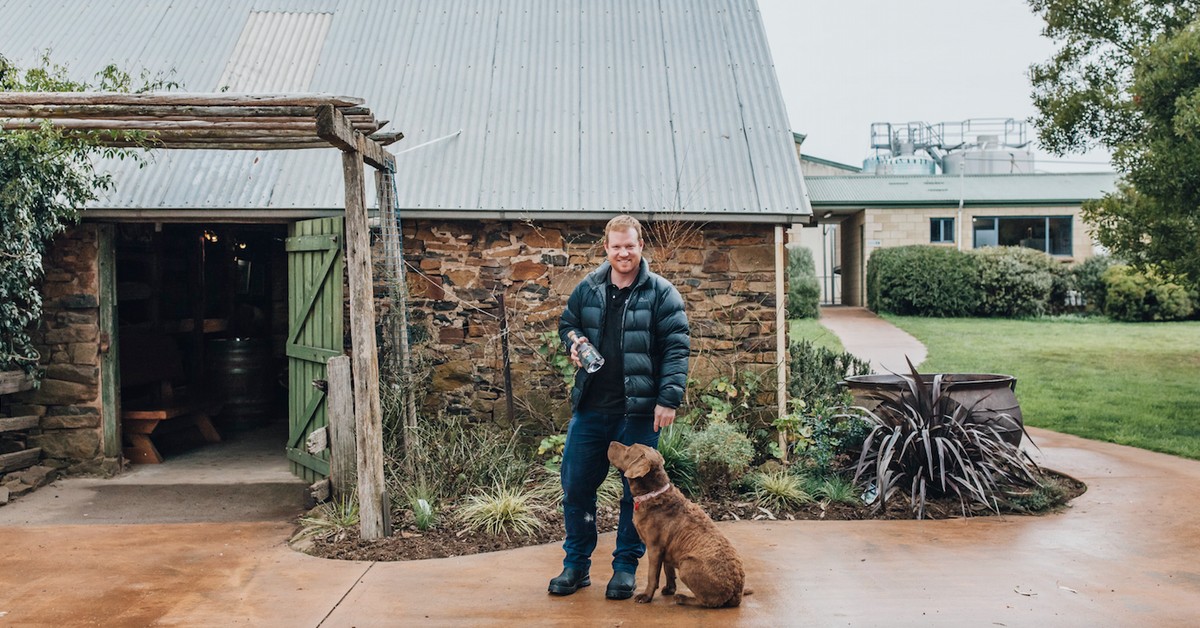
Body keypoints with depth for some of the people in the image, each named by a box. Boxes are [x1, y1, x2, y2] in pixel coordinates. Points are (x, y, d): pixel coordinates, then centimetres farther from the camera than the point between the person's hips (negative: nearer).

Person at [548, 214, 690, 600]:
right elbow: (567, 323, 22)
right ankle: (576, 564, 24)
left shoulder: (661, 293, -3)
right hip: (590, 408, 3)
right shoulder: (587, 289, 7)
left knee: (637, 489, 7)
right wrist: (573, 342, -1)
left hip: (639, 411, -3)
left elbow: (677, 349, -6)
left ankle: (626, 566, 23)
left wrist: (669, 399, -14)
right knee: (576, 485, 8)